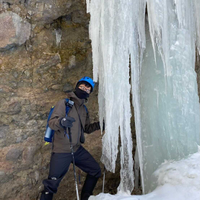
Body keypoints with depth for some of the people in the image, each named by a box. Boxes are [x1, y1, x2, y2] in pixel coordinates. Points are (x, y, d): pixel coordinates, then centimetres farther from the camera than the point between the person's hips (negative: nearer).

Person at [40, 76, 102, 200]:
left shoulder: (84, 109, 11)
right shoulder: (64, 103, -11)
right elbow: (51, 122, -19)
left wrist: (98, 125, 0)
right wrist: (61, 121, -40)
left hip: (77, 149, 7)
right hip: (62, 152, -7)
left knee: (96, 171, 11)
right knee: (51, 185, -5)